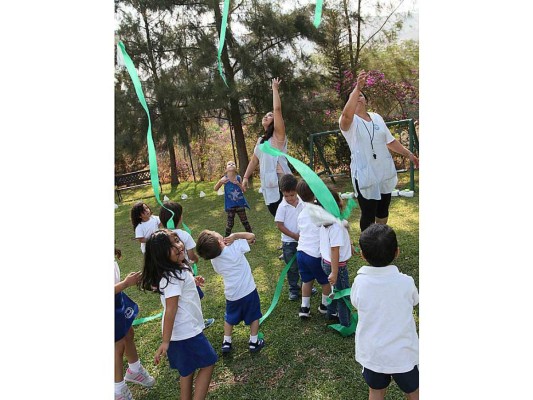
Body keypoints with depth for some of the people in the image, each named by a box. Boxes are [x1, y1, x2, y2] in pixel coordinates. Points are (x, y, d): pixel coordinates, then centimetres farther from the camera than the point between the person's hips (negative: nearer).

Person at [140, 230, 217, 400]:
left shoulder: (178, 269, 2)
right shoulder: (173, 277, -26)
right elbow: (170, 310, -27)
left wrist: (192, 282, 15)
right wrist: (165, 342, -25)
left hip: (185, 329, 9)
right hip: (186, 331, -9)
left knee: (187, 370, 20)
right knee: (208, 363, 7)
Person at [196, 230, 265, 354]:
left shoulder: (213, 260, -9)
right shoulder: (235, 247, -23)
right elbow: (251, 236, -10)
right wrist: (235, 235, -17)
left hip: (231, 294, 3)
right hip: (248, 290, -3)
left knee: (230, 318, 27)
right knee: (254, 316, 19)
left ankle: (226, 343, 32)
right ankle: (254, 343, 29)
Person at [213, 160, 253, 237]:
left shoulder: (238, 177, -5)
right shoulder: (225, 179, -9)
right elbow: (215, 189, -6)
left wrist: (238, 184, -18)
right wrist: (220, 182, -23)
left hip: (240, 203, 2)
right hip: (230, 204, -2)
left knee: (244, 221, 13)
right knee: (229, 223, 3)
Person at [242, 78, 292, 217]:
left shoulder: (278, 135, -2)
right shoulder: (261, 140, 18)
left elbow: (277, 109, -11)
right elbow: (254, 160, 21)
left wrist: (275, 88, -3)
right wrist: (245, 177, 13)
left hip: (280, 182, -7)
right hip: (268, 185, 7)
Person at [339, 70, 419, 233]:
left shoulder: (377, 117, 10)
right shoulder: (349, 122, -10)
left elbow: (390, 140, 17)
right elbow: (346, 115, -36)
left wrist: (409, 154, 16)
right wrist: (357, 87, -40)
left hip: (385, 172, 6)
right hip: (365, 176, -6)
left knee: (383, 210, 20)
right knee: (368, 214, 0)